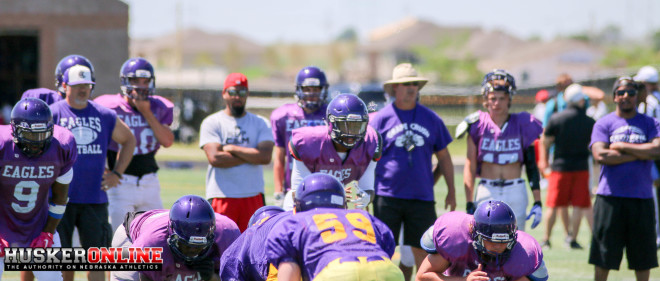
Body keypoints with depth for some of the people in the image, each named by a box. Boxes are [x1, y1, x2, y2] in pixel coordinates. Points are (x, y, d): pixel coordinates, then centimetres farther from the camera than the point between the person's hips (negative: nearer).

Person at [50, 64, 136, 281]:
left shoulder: (104, 116, 7)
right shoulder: (53, 114, -2)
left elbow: (128, 141, 22)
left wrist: (117, 173, 12)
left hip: (95, 198, 2)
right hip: (61, 198, -2)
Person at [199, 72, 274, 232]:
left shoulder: (260, 123, 10)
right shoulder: (212, 123, 3)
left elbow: (266, 157, -6)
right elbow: (215, 158, -12)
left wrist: (232, 149, -6)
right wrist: (251, 155, -6)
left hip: (253, 196, 2)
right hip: (222, 197, -2)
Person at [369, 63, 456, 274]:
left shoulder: (431, 119, 8)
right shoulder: (381, 119, 1)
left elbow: (443, 158, 14)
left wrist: (451, 191, 12)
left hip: (421, 197, 2)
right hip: (387, 197, -1)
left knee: (423, 250, 2)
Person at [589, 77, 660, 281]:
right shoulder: (603, 124, 5)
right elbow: (600, 155, -11)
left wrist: (621, 146, -7)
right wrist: (640, 154, -8)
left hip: (641, 198, 2)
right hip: (610, 197, -1)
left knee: (643, 256, 6)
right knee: (603, 257, 1)